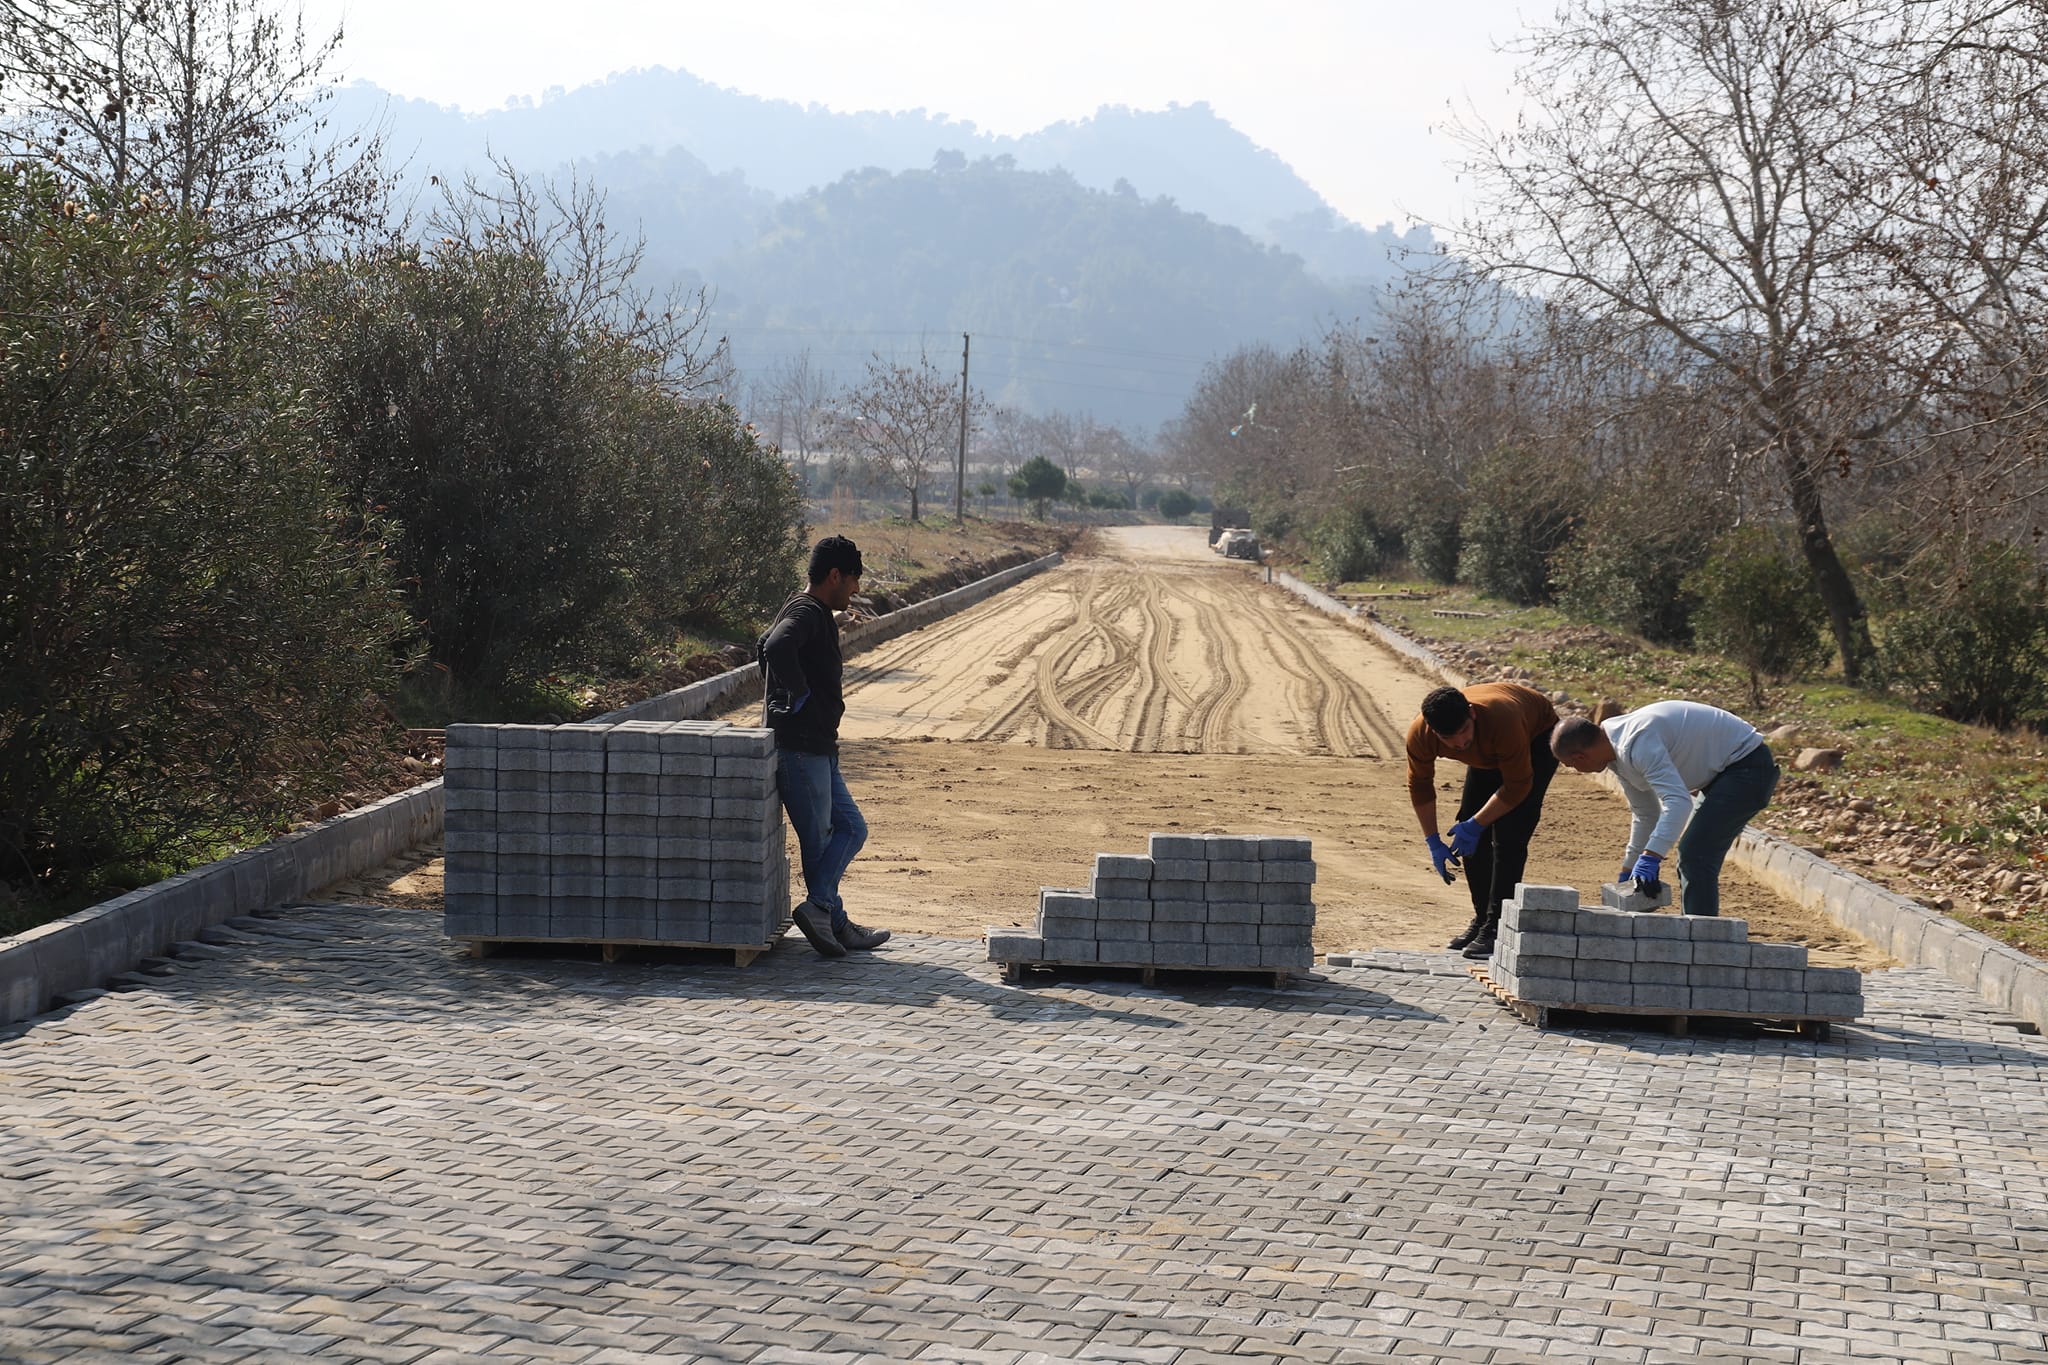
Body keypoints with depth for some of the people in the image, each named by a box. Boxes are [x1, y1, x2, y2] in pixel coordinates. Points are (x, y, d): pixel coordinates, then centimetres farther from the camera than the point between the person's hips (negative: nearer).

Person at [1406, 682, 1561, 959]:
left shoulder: (1503, 721, -44)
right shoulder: (1420, 734, -29)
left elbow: (1518, 786, -30)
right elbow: (1420, 786, -9)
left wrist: (1477, 825, -27)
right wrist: (1433, 842, -10)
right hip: (1490, 754, 6)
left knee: (1508, 835, -17)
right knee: (1470, 833, -1)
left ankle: (1497, 927, -15)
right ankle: (1482, 920, 12)